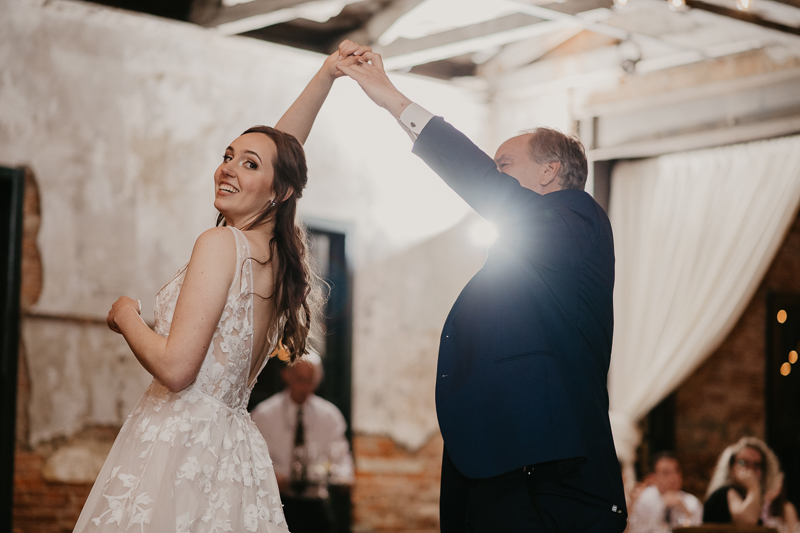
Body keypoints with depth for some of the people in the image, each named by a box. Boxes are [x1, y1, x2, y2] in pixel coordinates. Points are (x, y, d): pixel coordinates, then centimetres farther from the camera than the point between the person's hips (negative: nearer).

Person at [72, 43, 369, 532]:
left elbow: (176, 368, -19)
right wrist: (327, 76, 28)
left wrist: (126, 316, -2)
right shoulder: (278, 253, 7)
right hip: (232, 443, 8)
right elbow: (283, 147, 23)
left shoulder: (222, 243, -14)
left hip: (179, 445, -8)